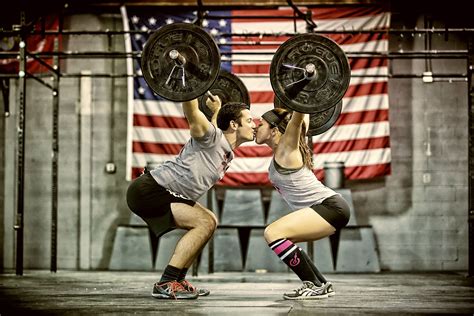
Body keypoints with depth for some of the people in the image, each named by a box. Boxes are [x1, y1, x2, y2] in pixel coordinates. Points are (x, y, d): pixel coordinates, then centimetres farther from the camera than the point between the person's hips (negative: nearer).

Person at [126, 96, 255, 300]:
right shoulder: (212, 138, -14)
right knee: (204, 223, -19)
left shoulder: (228, 153, 14)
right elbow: (191, 112, -30)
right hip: (148, 190, -11)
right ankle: (165, 285, -16)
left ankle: (177, 281, 14)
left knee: (209, 222, 15)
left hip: (163, 192, 11)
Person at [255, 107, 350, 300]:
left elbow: (298, 117, -24)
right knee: (281, 239, 22)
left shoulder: (286, 148, -9)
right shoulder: (282, 150, 14)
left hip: (330, 207, -10)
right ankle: (321, 285, 20)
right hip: (327, 207, 10)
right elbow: (302, 118, 27)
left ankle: (315, 286, -15)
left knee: (273, 233, -20)